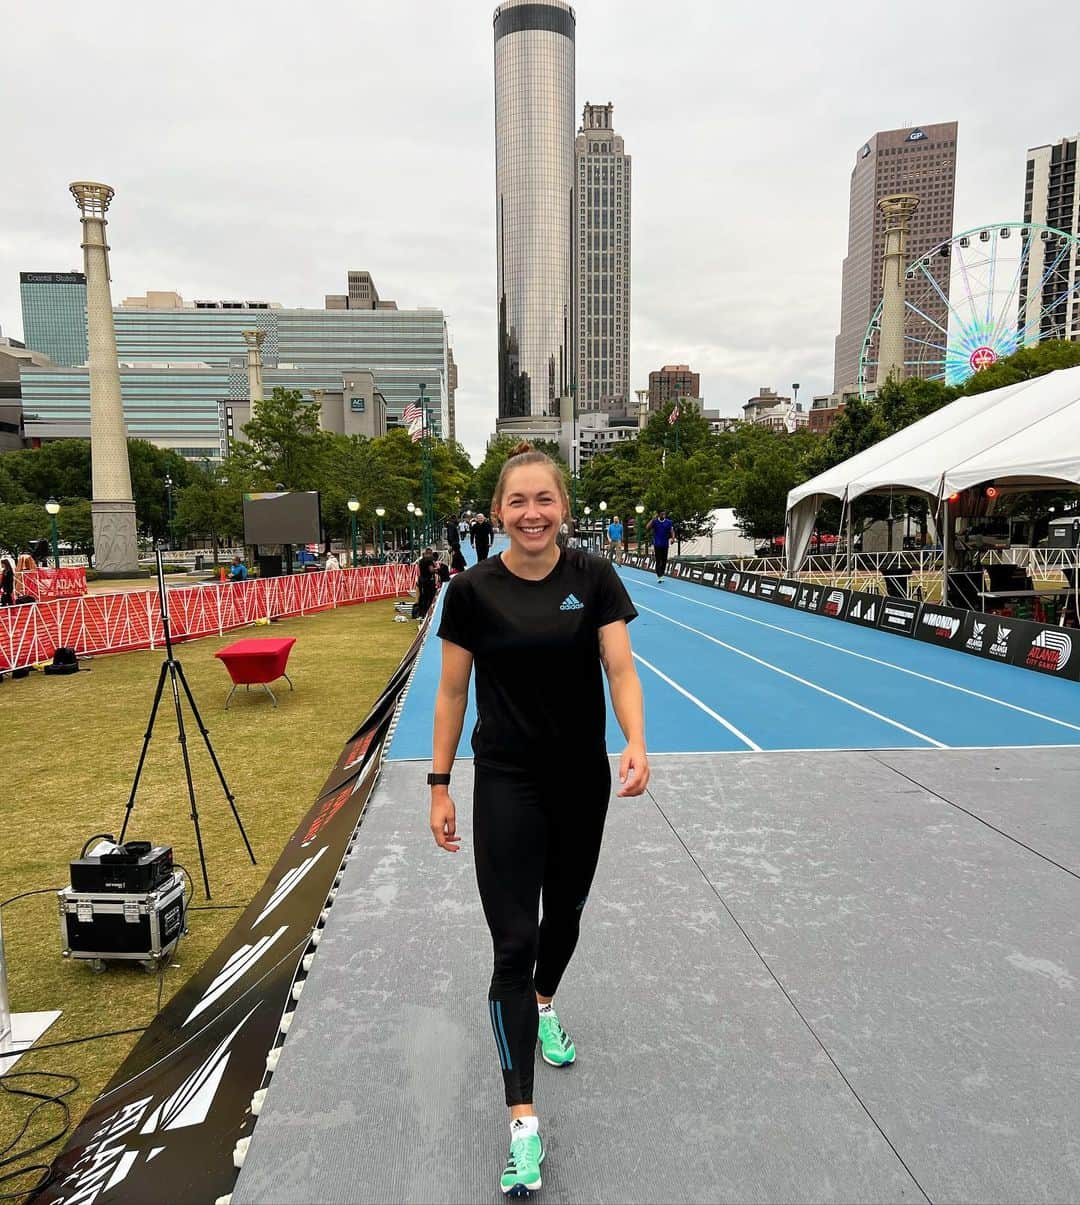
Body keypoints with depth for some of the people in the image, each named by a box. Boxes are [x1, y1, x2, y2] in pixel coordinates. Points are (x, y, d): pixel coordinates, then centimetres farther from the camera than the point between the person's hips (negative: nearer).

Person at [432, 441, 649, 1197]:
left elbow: (621, 669, -12)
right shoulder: (474, 590, -9)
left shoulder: (593, 577, -7)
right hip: (506, 784, -2)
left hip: (582, 780, 2)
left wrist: (636, 745, -30)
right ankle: (524, 1123, 12)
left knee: (565, 914, 21)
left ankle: (544, 1005, 54)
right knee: (513, 944, -2)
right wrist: (439, 785, -2)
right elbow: (452, 691, -3)